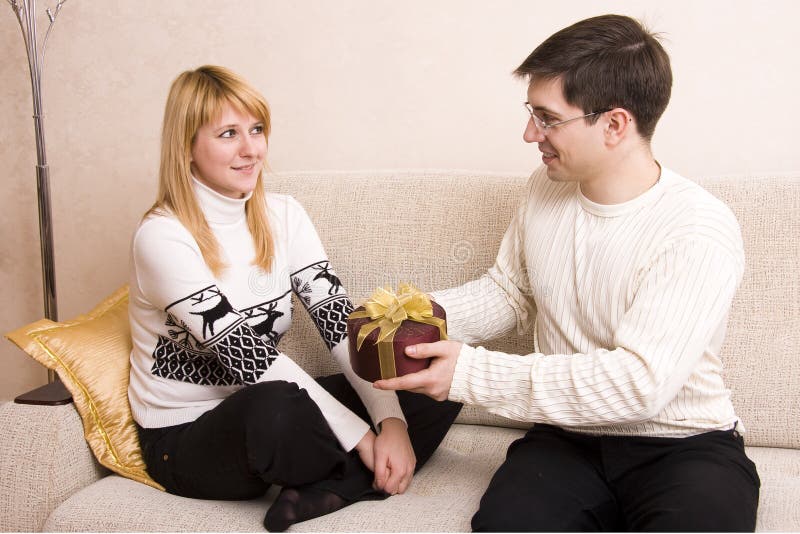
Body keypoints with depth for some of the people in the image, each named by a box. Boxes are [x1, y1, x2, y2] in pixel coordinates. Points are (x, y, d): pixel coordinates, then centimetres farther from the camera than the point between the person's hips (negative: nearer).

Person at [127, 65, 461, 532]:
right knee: (275, 408, -41)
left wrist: (392, 421, -22)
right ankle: (367, 473, -11)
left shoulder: (283, 216, 2)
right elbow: (247, 356, -25)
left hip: (270, 408, 6)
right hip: (186, 438, -6)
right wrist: (364, 438, -26)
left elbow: (340, 320, -7)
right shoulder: (162, 237, -18)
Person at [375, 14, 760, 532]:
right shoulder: (547, 188, 3)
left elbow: (639, 382, -25)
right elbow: (509, 292, 16)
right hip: (568, 437, 4)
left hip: (682, 445, -3)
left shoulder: (700, 232, -18)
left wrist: (470, 373, -26)